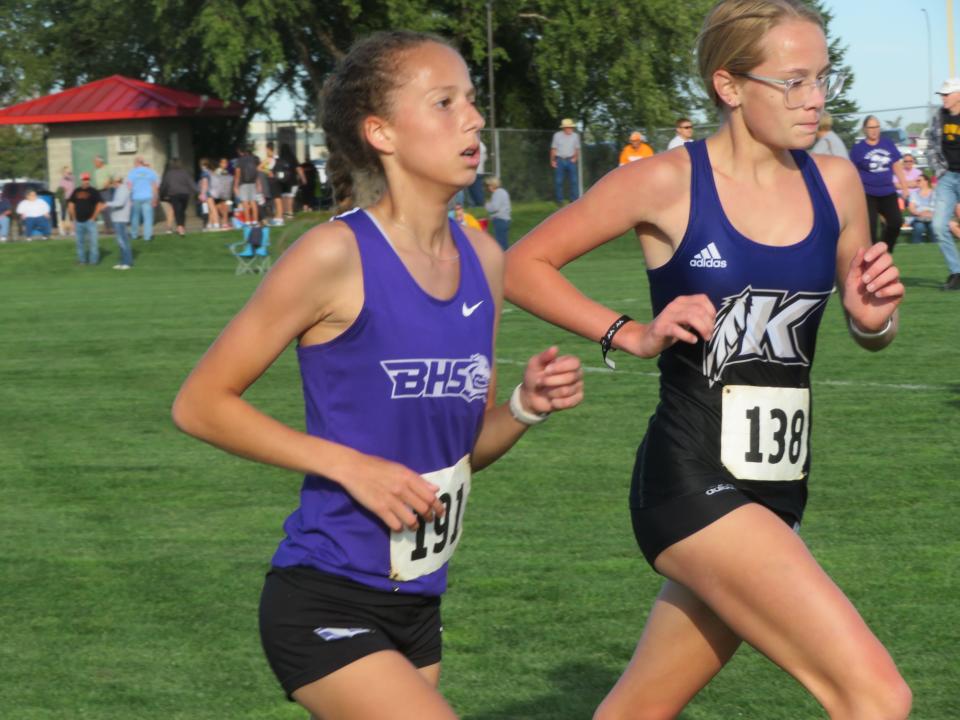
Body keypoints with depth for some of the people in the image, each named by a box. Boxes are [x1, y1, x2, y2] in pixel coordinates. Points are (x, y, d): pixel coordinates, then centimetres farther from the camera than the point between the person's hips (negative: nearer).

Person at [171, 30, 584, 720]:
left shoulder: (482, 258, 5)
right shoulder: (336, 256, -15)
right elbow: (200, 404, -11)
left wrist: (524, 406, -5)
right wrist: (348, 465, -17)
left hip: (417, 606, 8)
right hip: (327, 607, -8)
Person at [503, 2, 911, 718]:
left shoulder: (835, 183, 5)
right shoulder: (667, 184, -10)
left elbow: (871, 335, 17)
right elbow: (524, 264, -1)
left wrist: (874, 315, -6)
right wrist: (631, 334, -12)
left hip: (778, 493, 6)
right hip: (691, 484, -6)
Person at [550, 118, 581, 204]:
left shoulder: (575, 136, 2)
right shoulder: (557, 135, -2)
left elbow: (577, 149, 10)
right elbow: (553, 149, 3)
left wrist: (575, 158, -5)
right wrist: (552, 161, -1)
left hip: (571, 160, 1)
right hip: (559, 160, -1)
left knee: (574, 180, -4)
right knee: (558, 181, 1)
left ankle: (574, 199, 3)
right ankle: (559, 200, 10)